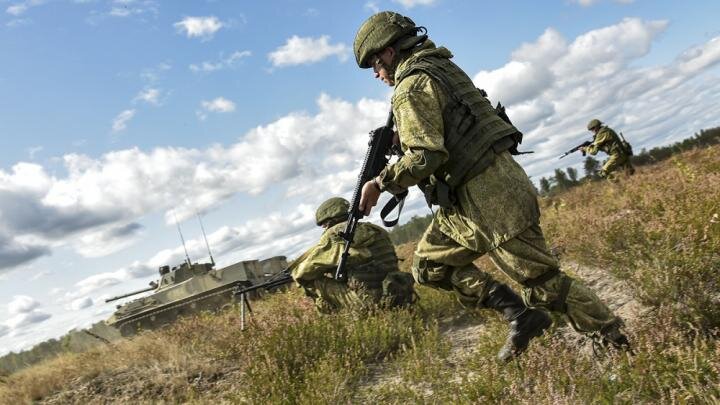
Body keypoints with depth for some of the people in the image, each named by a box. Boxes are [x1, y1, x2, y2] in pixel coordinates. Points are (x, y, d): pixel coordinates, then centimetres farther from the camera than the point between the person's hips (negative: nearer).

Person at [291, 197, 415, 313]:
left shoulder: (335, 234, -2)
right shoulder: (376, 230, 18)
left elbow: (304, 271, 5)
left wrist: (296, 274, 28)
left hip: (373, 302, -7)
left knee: (316, 282, 5)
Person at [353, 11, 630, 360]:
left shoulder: (411, 86, -12)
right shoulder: (439, 67, 18)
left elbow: (425, 156, -23)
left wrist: (380, 183, -10)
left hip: (489, 196, -10)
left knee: (544, 281, -1)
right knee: (429, 264, 14)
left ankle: (620, 342, 15)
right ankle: (519, 314, 12)